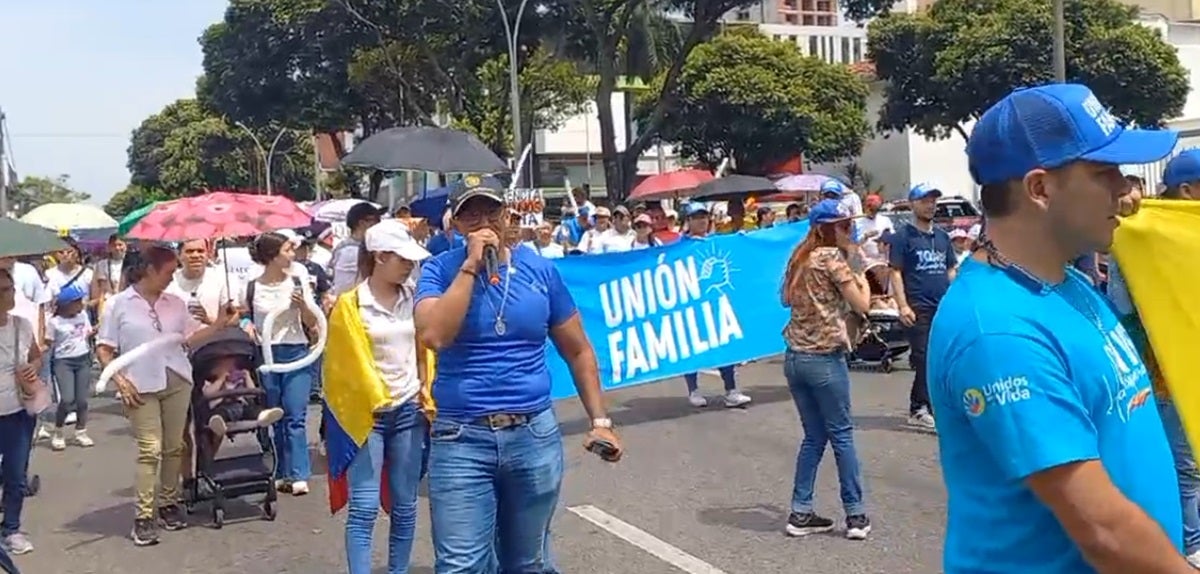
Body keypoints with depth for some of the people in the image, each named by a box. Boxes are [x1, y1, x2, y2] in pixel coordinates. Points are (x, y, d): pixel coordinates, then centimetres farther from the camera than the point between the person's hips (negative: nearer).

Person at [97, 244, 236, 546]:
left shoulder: (175, 303, 10)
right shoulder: (118, 304, -1)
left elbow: (191, 338, 9)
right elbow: (104, 349, 0)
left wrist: (220, 323, -3)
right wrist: (119, 380, -10)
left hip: (177, 382, 4)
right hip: (141, 386, -4)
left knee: (173, 447, 8)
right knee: (150, 450, -9)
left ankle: (168, 503, 21)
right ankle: (143, 515, -5)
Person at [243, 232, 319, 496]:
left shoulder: (299, 283, 4)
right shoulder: (251, 288, 2)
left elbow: (312, 323, 7)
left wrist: (302, 306, -11)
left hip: (296, 354, 0)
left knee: (295, 417, -5)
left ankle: (298, 475, -3)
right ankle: (280, 473, 16)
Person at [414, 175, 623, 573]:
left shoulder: (540, 270, 4)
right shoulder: (439, 270, -2)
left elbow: (578, 351, 10)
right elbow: (434, 336, -22)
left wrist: (600, 420, 5)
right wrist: (470, 265, -18)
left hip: (535, 435, 3)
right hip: (461, 439, -2)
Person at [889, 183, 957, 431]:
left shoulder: (942, 236, 17)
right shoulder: (903, 236, -2)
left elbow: (951, 271, 21)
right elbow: (895, 272, -8)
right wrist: (903, 305, -16)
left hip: (945, 307, 6)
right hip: (919, 308, -6)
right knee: (924, 359, -6)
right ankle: (919, 409, 2)